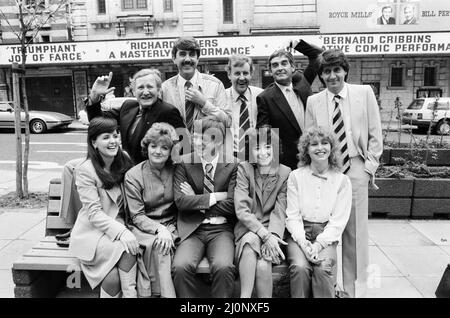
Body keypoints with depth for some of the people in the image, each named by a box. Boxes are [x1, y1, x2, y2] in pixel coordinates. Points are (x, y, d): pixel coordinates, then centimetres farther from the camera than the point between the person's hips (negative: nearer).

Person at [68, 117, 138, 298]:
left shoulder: (125, 162, 5)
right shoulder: (85, 171, -10)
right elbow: (94, 213, -15)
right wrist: (122, 232, -28)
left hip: (118, 227, 4)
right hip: (92, 231, -3)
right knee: (127, 249, -28)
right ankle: (131, 293, -18)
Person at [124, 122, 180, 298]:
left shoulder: (175, 171, 4)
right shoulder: (133, 175, -4)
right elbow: (137, 216, -6)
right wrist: (158, 229, -23)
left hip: (170, 226, 2)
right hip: (144, 227, -2)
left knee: (163, 246, -29)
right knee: (158, 245, -30)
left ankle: (158, 291, -15)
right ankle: (168, 294, -21)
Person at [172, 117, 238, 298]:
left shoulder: (233, 165, 0)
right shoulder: (184, 162, 3)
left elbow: (231, 206, -6)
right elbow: (180, 201, -7)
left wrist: (196, 202, -4)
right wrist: (215, 197, -9)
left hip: (221, 229, -1)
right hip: (192, 229, 1)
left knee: (223, 267, -28)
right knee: (180, 267, -24)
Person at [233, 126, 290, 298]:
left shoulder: (285, 173, 2)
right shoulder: (244, 169, -1)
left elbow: (280, 211, -4)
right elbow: (241, 210, -11)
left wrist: (272, 236, -23)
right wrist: (264, 235, -22)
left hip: (272, 232, 1)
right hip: (247, 229, 0)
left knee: (263, 265, -28)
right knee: (251, 240, -34)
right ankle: (245, 296, -27)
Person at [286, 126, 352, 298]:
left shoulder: (342, 181, 4)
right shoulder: (296, 176, 3)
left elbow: (338, 221, -1)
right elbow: (293, 215, -1)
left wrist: (319, 244, -14)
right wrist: (303, 242, -16)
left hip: (326, 236, 0)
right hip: (299, 234, 0)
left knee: (324, 268, -27)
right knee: (300, 267, -26)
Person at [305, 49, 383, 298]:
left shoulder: (364, 93, 4)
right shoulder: (313, 101, 4)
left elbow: (375, 135, 5)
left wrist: (370, 166, -1)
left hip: (356, 171, 0)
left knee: (355, 232, 6)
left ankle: (354, 289, 22)